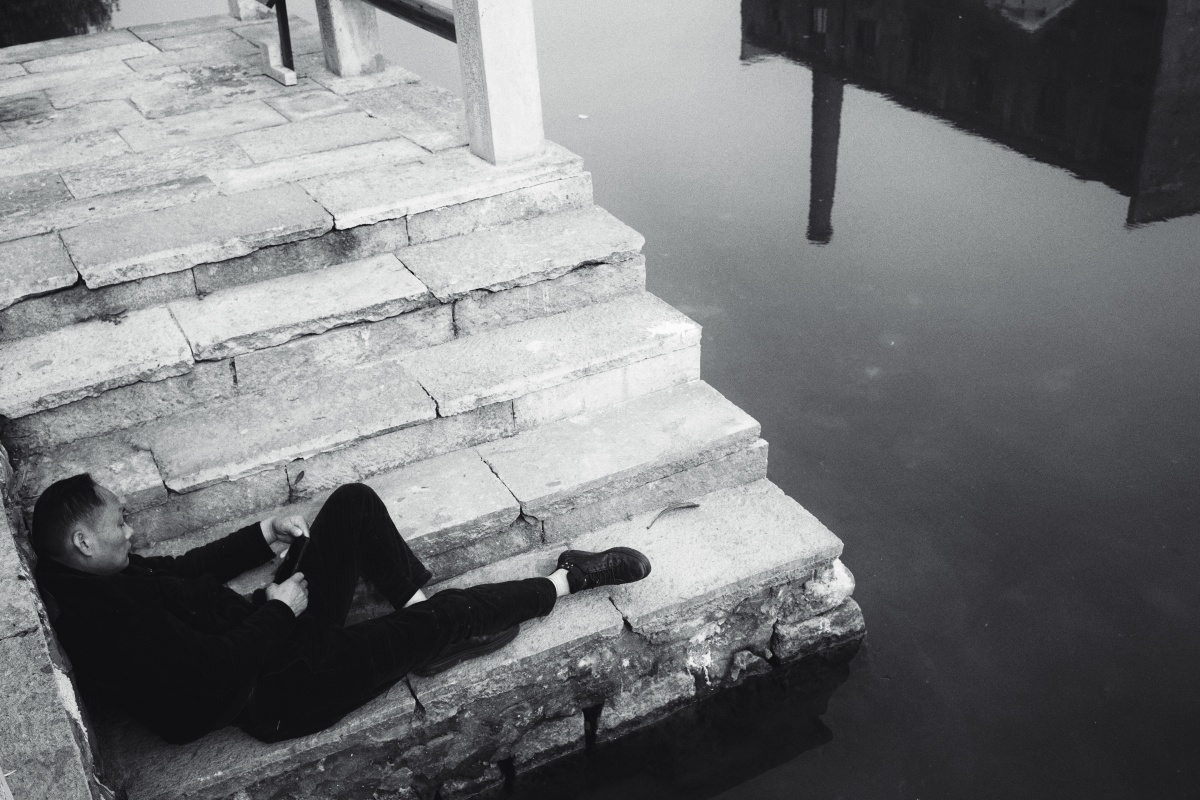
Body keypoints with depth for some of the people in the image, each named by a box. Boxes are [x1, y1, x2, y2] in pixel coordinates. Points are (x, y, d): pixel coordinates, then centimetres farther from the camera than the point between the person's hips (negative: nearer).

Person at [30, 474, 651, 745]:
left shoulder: (101, 578, 3)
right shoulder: (110, 619, -27)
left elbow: (185, 569, 20)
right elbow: (219, 677, -31)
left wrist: (264, 536, 9)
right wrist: (278, 611, -16)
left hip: (269, 631, 10)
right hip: (277, 692, -9)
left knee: (354, 503, 2)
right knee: (439, 618, -15)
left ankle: (424, 619, 3)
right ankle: (570, 580, 6)